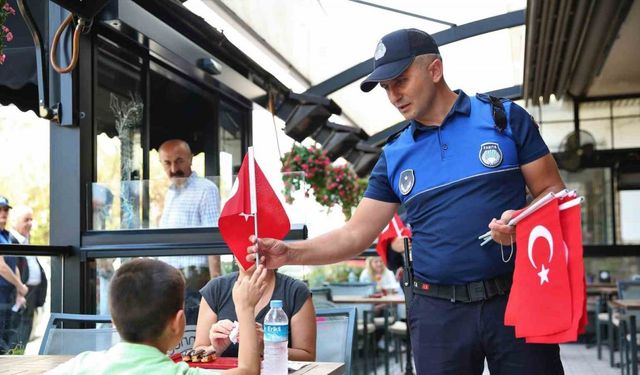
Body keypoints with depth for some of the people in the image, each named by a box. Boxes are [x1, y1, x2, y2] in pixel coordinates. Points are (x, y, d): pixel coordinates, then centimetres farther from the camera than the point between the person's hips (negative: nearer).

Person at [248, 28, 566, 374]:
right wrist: (290, 252, -9)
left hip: (515, 299, -2)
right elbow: (356, 234, 5)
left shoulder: (506, 117, 0)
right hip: (438, 312, 2)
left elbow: (552, 194, 2)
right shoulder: (394, 156, 8)